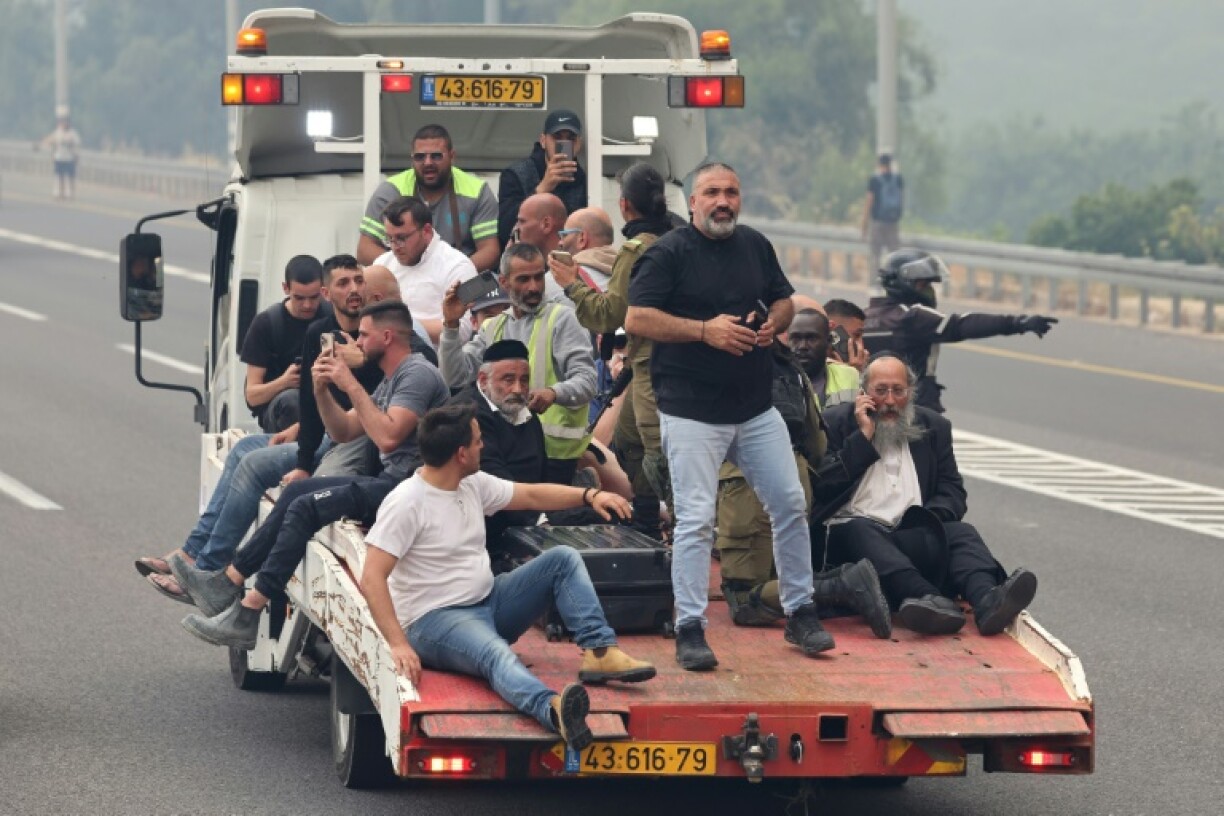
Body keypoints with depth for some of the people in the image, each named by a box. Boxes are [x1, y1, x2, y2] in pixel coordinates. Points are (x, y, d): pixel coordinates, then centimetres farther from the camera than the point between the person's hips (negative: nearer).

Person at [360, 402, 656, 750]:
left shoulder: (474, 485, 6)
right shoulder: (406, 503, -18)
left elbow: (531, 495, 19)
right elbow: (372, 579, -24)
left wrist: (590, 495, 4)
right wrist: (398, 644, -33)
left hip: (488, 603, 9)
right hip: (435, 620, -9)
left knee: (562, 559, -1)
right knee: (496, 654, -40)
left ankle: (599, 651, -17)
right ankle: (552, 708, -71)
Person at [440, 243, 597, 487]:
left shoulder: (562, 319, 3)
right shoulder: (492, 327, 18)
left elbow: (586, 381, -8)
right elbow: (456, 377, 9)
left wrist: (554, 393, -28)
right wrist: (451, 325, 0)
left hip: (552, 450, -4)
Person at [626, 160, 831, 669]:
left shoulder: (755, 246, 12)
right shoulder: (668, 253, -7)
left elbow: (784, 301, 23)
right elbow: (636, 319, -13)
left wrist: (773, 323, -2)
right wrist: (705, 330, -20)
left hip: (756, 408, 6)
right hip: (692, 412, -6)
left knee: (789, 504, 6)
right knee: (696, 520, -8)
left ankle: (799, 613, 19)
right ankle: (690, 630, -4)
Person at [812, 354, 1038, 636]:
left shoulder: (933, 427, 20)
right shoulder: (836, 422, 12)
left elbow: (953, 493, 13)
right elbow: (820, 485, -1)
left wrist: (928, 519, -10)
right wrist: (863, 438, -2)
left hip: (915, 536, 3)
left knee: (961, 533, -25)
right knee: (859, 533, -36)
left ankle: (987, 601, -58)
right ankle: (930, 599, -62)